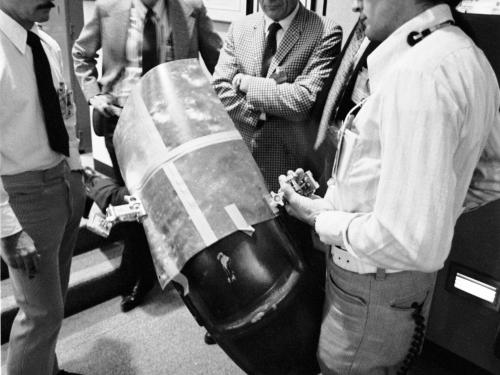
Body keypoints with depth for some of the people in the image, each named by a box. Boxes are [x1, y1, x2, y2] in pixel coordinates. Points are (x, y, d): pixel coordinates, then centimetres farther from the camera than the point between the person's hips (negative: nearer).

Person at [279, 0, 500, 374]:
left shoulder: (418, 73, -28)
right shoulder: (467, 54, 3)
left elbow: (414, 245, -33)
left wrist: (322, 218, -18)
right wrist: (441, 206, 11)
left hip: (373, 291, -9)